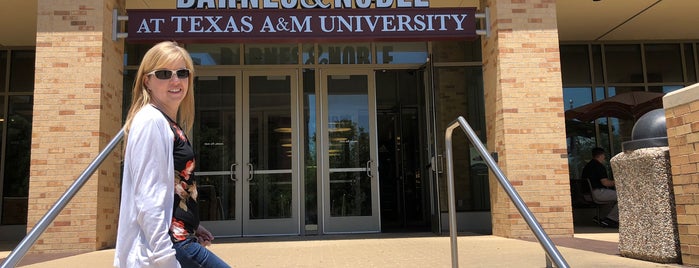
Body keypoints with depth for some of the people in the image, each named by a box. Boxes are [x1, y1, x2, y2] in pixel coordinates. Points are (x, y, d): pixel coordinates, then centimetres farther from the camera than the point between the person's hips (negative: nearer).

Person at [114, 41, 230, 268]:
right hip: (169, 246, -9)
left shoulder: (169, 124, 16)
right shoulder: (151, 121, -13)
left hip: (177, 239, 9)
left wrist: (191, 225, 20)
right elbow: (149, 200, -20)